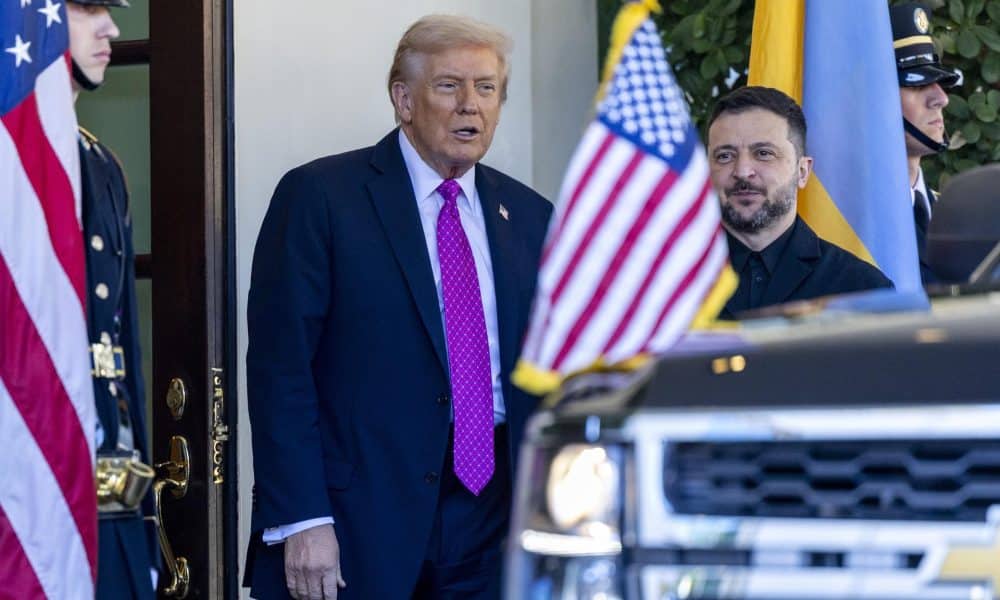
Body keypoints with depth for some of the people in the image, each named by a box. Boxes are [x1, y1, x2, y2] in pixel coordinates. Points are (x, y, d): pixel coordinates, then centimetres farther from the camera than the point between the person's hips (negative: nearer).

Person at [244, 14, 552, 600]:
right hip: (356, 520, -4)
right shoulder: (319, 196, -4)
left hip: (490, 527, 5)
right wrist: (300, 520, -16)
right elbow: (280, 366, -9)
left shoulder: (529, 216, 12)